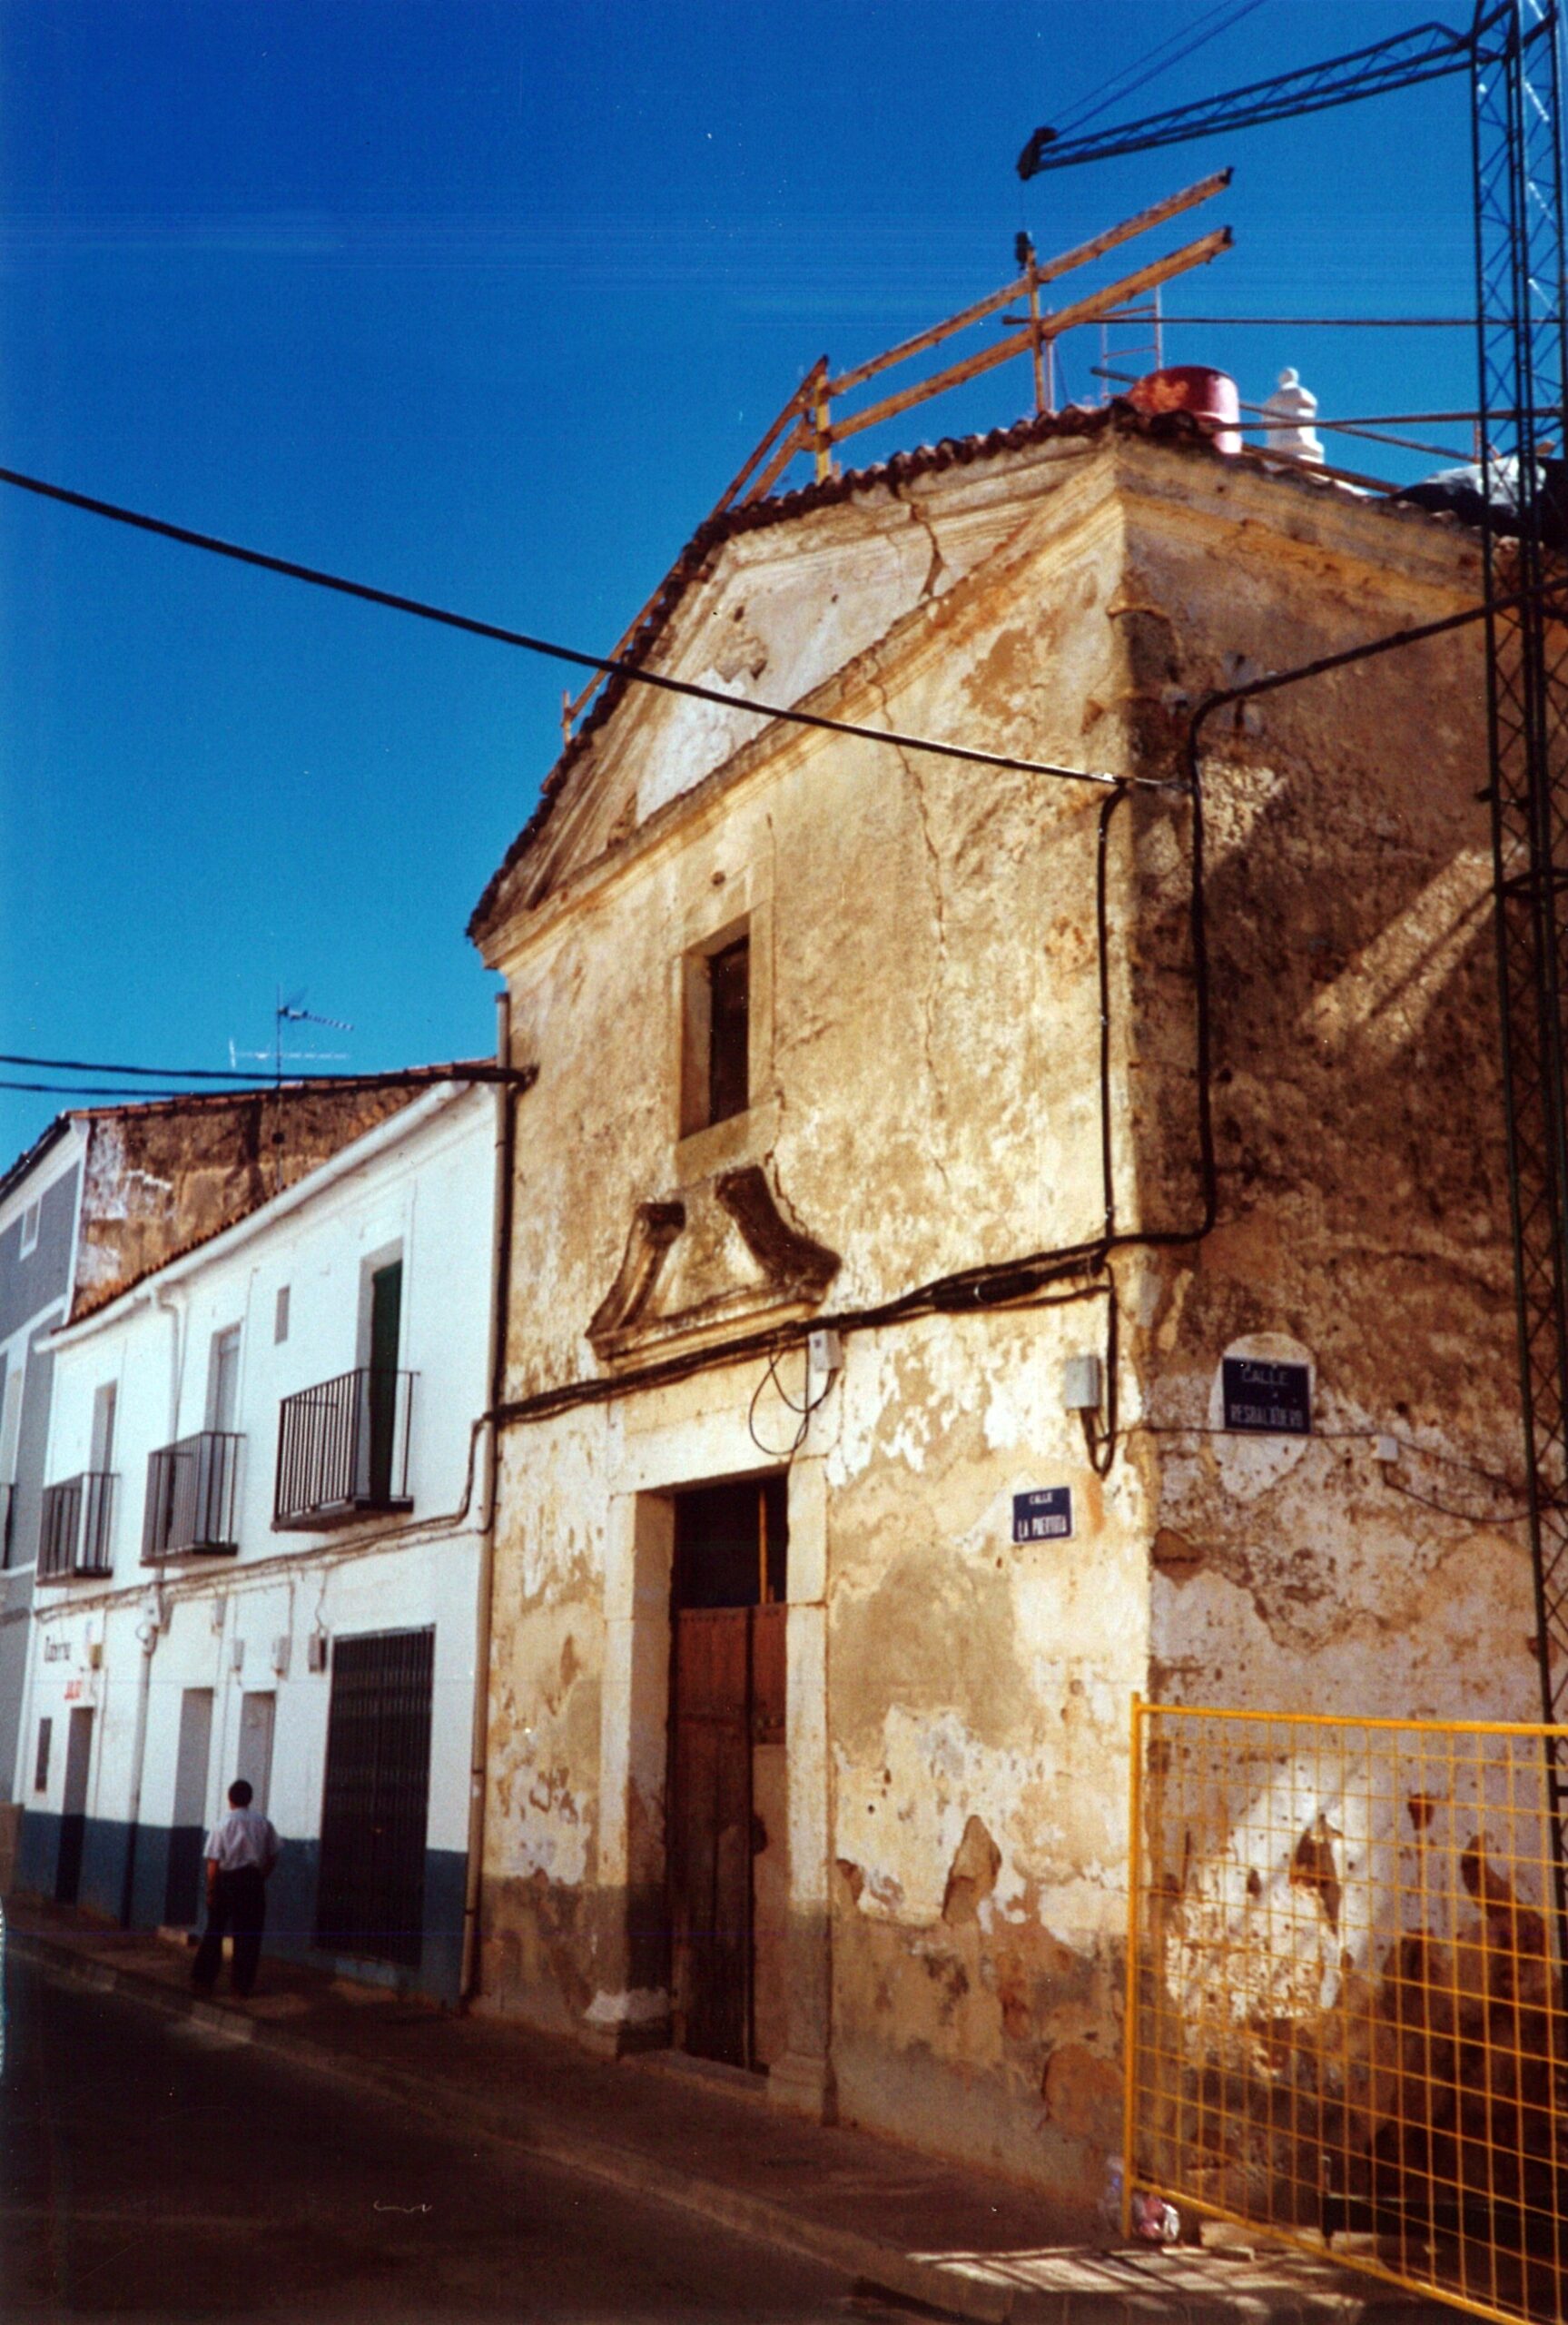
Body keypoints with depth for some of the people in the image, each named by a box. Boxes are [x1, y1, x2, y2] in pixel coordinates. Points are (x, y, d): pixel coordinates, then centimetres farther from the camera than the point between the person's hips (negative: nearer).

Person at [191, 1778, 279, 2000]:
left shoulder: (223, 1825, -9)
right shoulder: (262, 1823, -2)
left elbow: (214, 1862, -10)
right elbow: (272, 1856, 2)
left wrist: (210, 1890, -2)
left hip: (226, 1881, -1)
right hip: (252, 1882, 1)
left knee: (214, 1931, 13)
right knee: (248, 1935, 7)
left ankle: (203, 1980, 16)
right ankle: (242, 1985, 9)